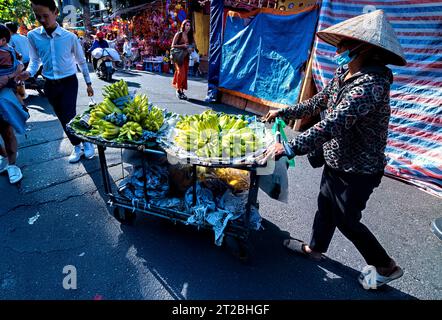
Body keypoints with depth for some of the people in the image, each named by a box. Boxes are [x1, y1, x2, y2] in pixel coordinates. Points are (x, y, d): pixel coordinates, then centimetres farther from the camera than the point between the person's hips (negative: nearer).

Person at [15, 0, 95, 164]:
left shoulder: (70, 37, -8)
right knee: (63, 118, 10)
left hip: (69, 82, -3)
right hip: (50, 84, 4)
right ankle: (77, 146, 26)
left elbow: (81, 61, 2)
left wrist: (88, 83, 4)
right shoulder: (32, 36, -3)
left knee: (69, 116, -12)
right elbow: (35, 60, 5)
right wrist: (28, 72, -16)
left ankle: (86, 141, 12)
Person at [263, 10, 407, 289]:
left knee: (346, 220, 9)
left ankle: (386, 267, 34)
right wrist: (284, 113, 14)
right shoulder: (344, 72, 0)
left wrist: (290, 147, -37)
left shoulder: (372, 83, -29)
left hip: (357, 171, -8)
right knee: (326, 206, 22)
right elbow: (320, 101, 13)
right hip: (336, 160, 8)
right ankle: (316, 248, 46)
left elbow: (334, 124, -38)